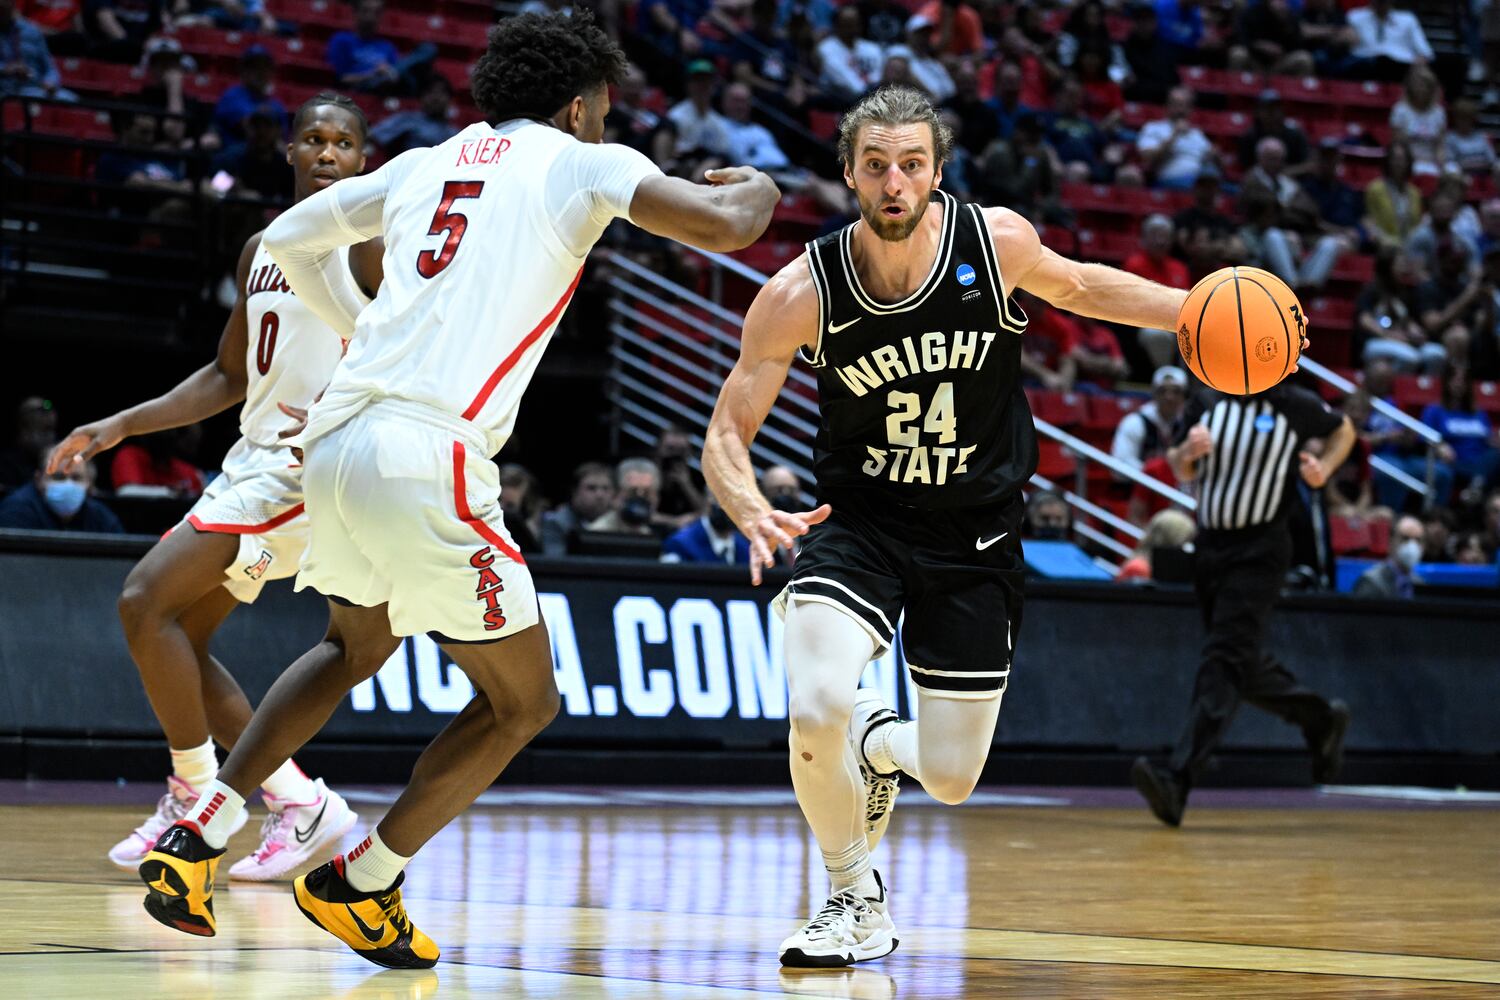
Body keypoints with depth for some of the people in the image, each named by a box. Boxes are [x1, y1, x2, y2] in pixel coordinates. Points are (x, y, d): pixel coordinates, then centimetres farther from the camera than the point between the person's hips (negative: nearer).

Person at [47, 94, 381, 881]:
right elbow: (228, 377, 23)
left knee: (146, 602, -16)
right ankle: (299, 803, 12)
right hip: (253, 457, 9)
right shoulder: (261, 250, 16)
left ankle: (197, 794, -5)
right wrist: (117, 427, 17)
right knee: (175, 639, 8)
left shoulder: (370, 242, -8)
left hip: (308, 467, -9)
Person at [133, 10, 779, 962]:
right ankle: (360, 883, 15)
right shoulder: (583, 164, 4)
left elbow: (292, 239, 28)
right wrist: (755, 190, 16)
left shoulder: (425, 163, 21)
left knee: (357, 647, 34)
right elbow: (722, 227, -7)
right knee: (523, 701, 13)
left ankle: (198, 837, 25)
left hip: (332, 444, 7)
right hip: (428, 461, -7)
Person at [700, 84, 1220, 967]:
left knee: (950, 780, 2)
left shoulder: (998, 241, -14)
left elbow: (1074, 285, 11)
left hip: (976, 534, 2)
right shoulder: (801, 294, -18)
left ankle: (879, 742, 41)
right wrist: (754, 513, -32)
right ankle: (857, 899, 1)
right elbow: (728, 434, -11)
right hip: (858, 523, -1)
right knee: (817, 711, -28)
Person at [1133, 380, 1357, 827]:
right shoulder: (1207, 402, 6)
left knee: (1224, 661, -18)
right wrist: (1188, 451, -8)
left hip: (1260, 551, -6)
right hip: (1210, 545, 6)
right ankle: (1322, 719, 41)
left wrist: (1324, 469, -4)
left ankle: (1176, 782, -30)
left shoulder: (1296, 406, -4)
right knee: (1244, 664, 15)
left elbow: (1343, 429, 15)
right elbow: (1183, 472, 14)